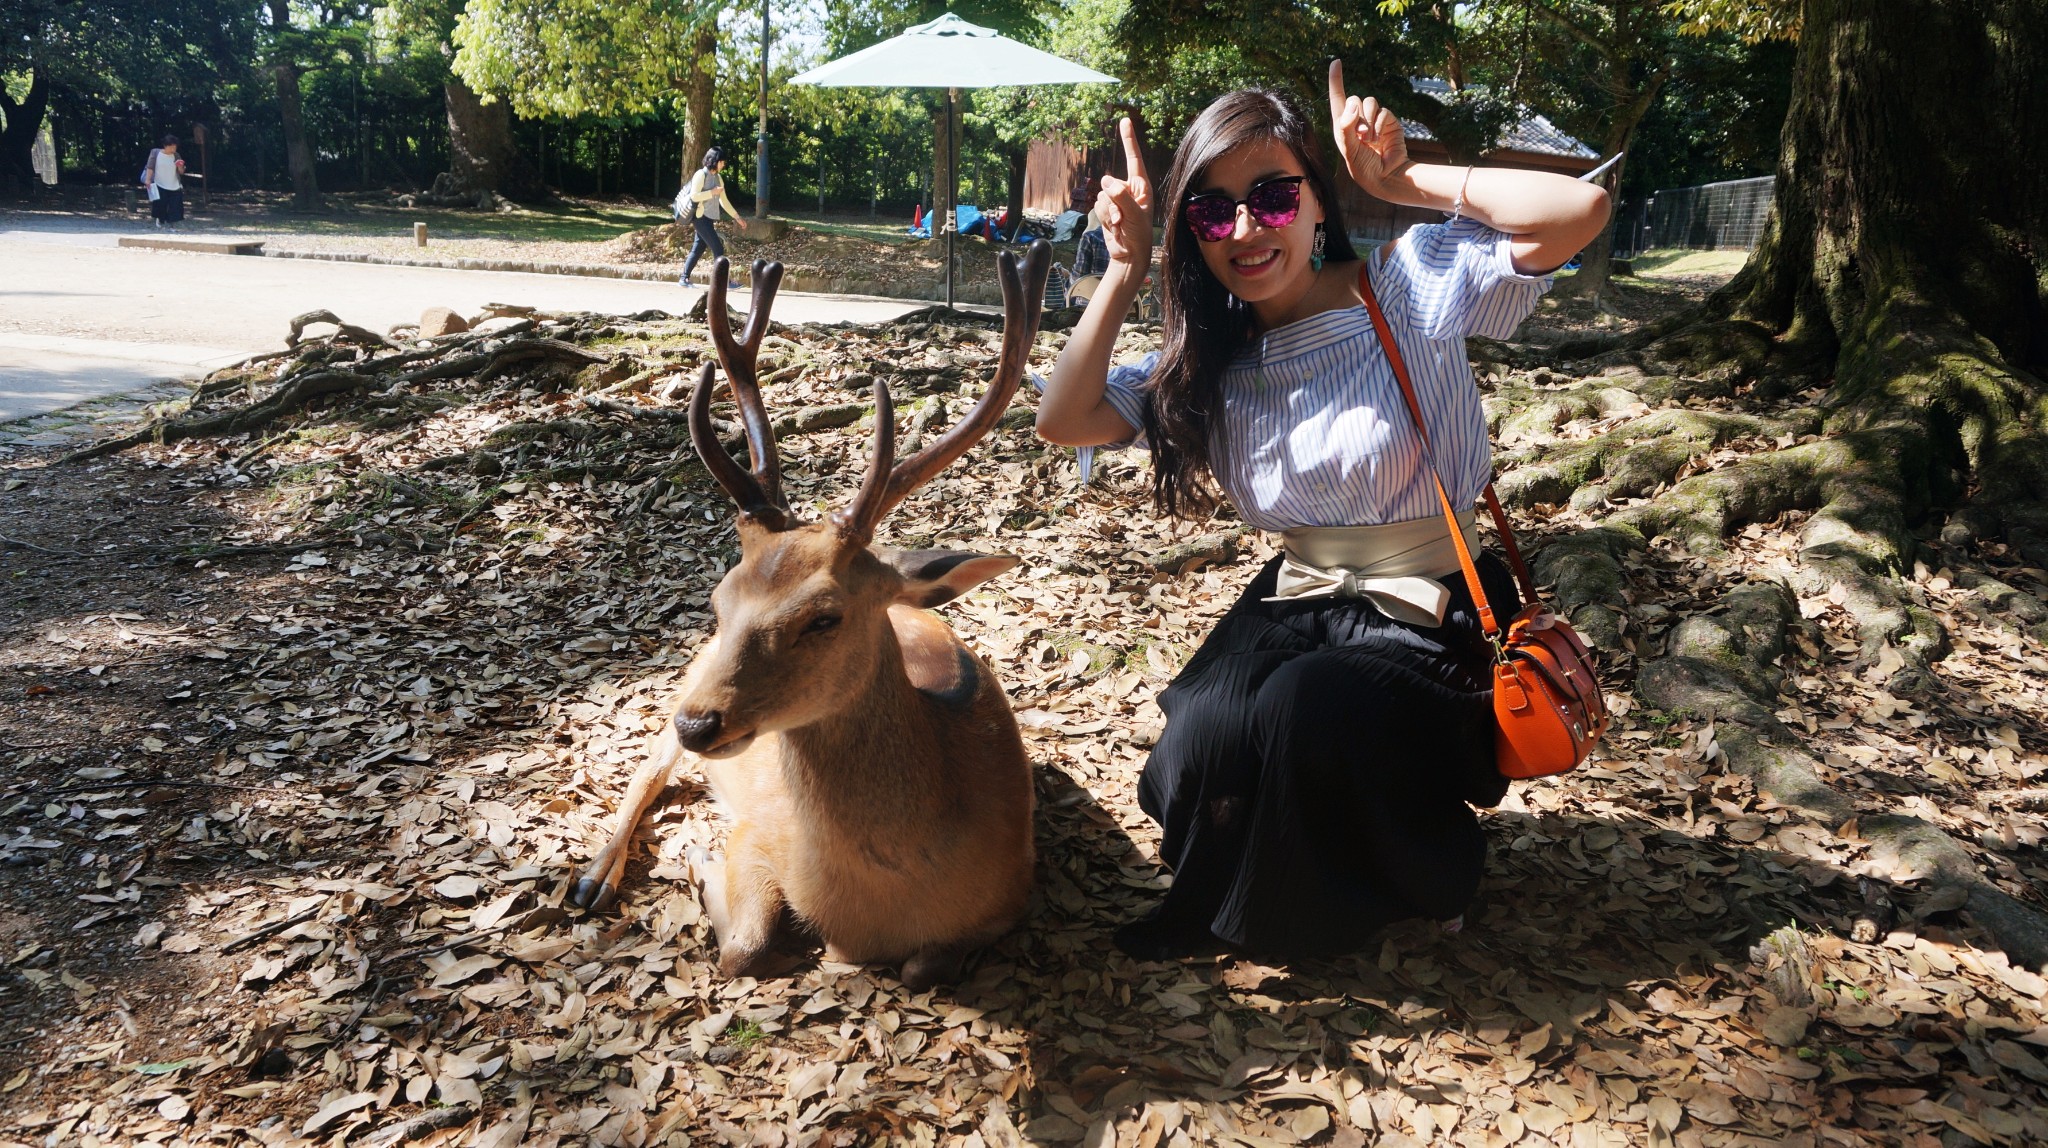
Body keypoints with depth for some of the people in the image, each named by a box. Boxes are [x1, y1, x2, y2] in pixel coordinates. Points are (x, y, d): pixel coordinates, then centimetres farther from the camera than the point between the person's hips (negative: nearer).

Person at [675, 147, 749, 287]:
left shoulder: (717, 178, 15)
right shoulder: (701, 174, -8)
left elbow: (724, 201, 19)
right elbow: (694, 196, -17)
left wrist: (738, 217, 17)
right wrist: (713, 192, -15)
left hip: (709, 219, 8)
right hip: (701, 217, -8)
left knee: (698, 249, 8)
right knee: (718, 249, -11)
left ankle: (684, 279, 12)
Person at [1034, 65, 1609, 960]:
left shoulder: (1410, 285, -10)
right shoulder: (1211, 363, 5)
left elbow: (1581, 211, -24)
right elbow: (1065, 419, -2)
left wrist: (1398, 179, -17)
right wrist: (1126, 272, -5)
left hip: (1427, 622, -4)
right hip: (1294, 608, 4)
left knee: (1300, 717, -30)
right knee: (1205, 740, -24)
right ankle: (1222, 903, 11)